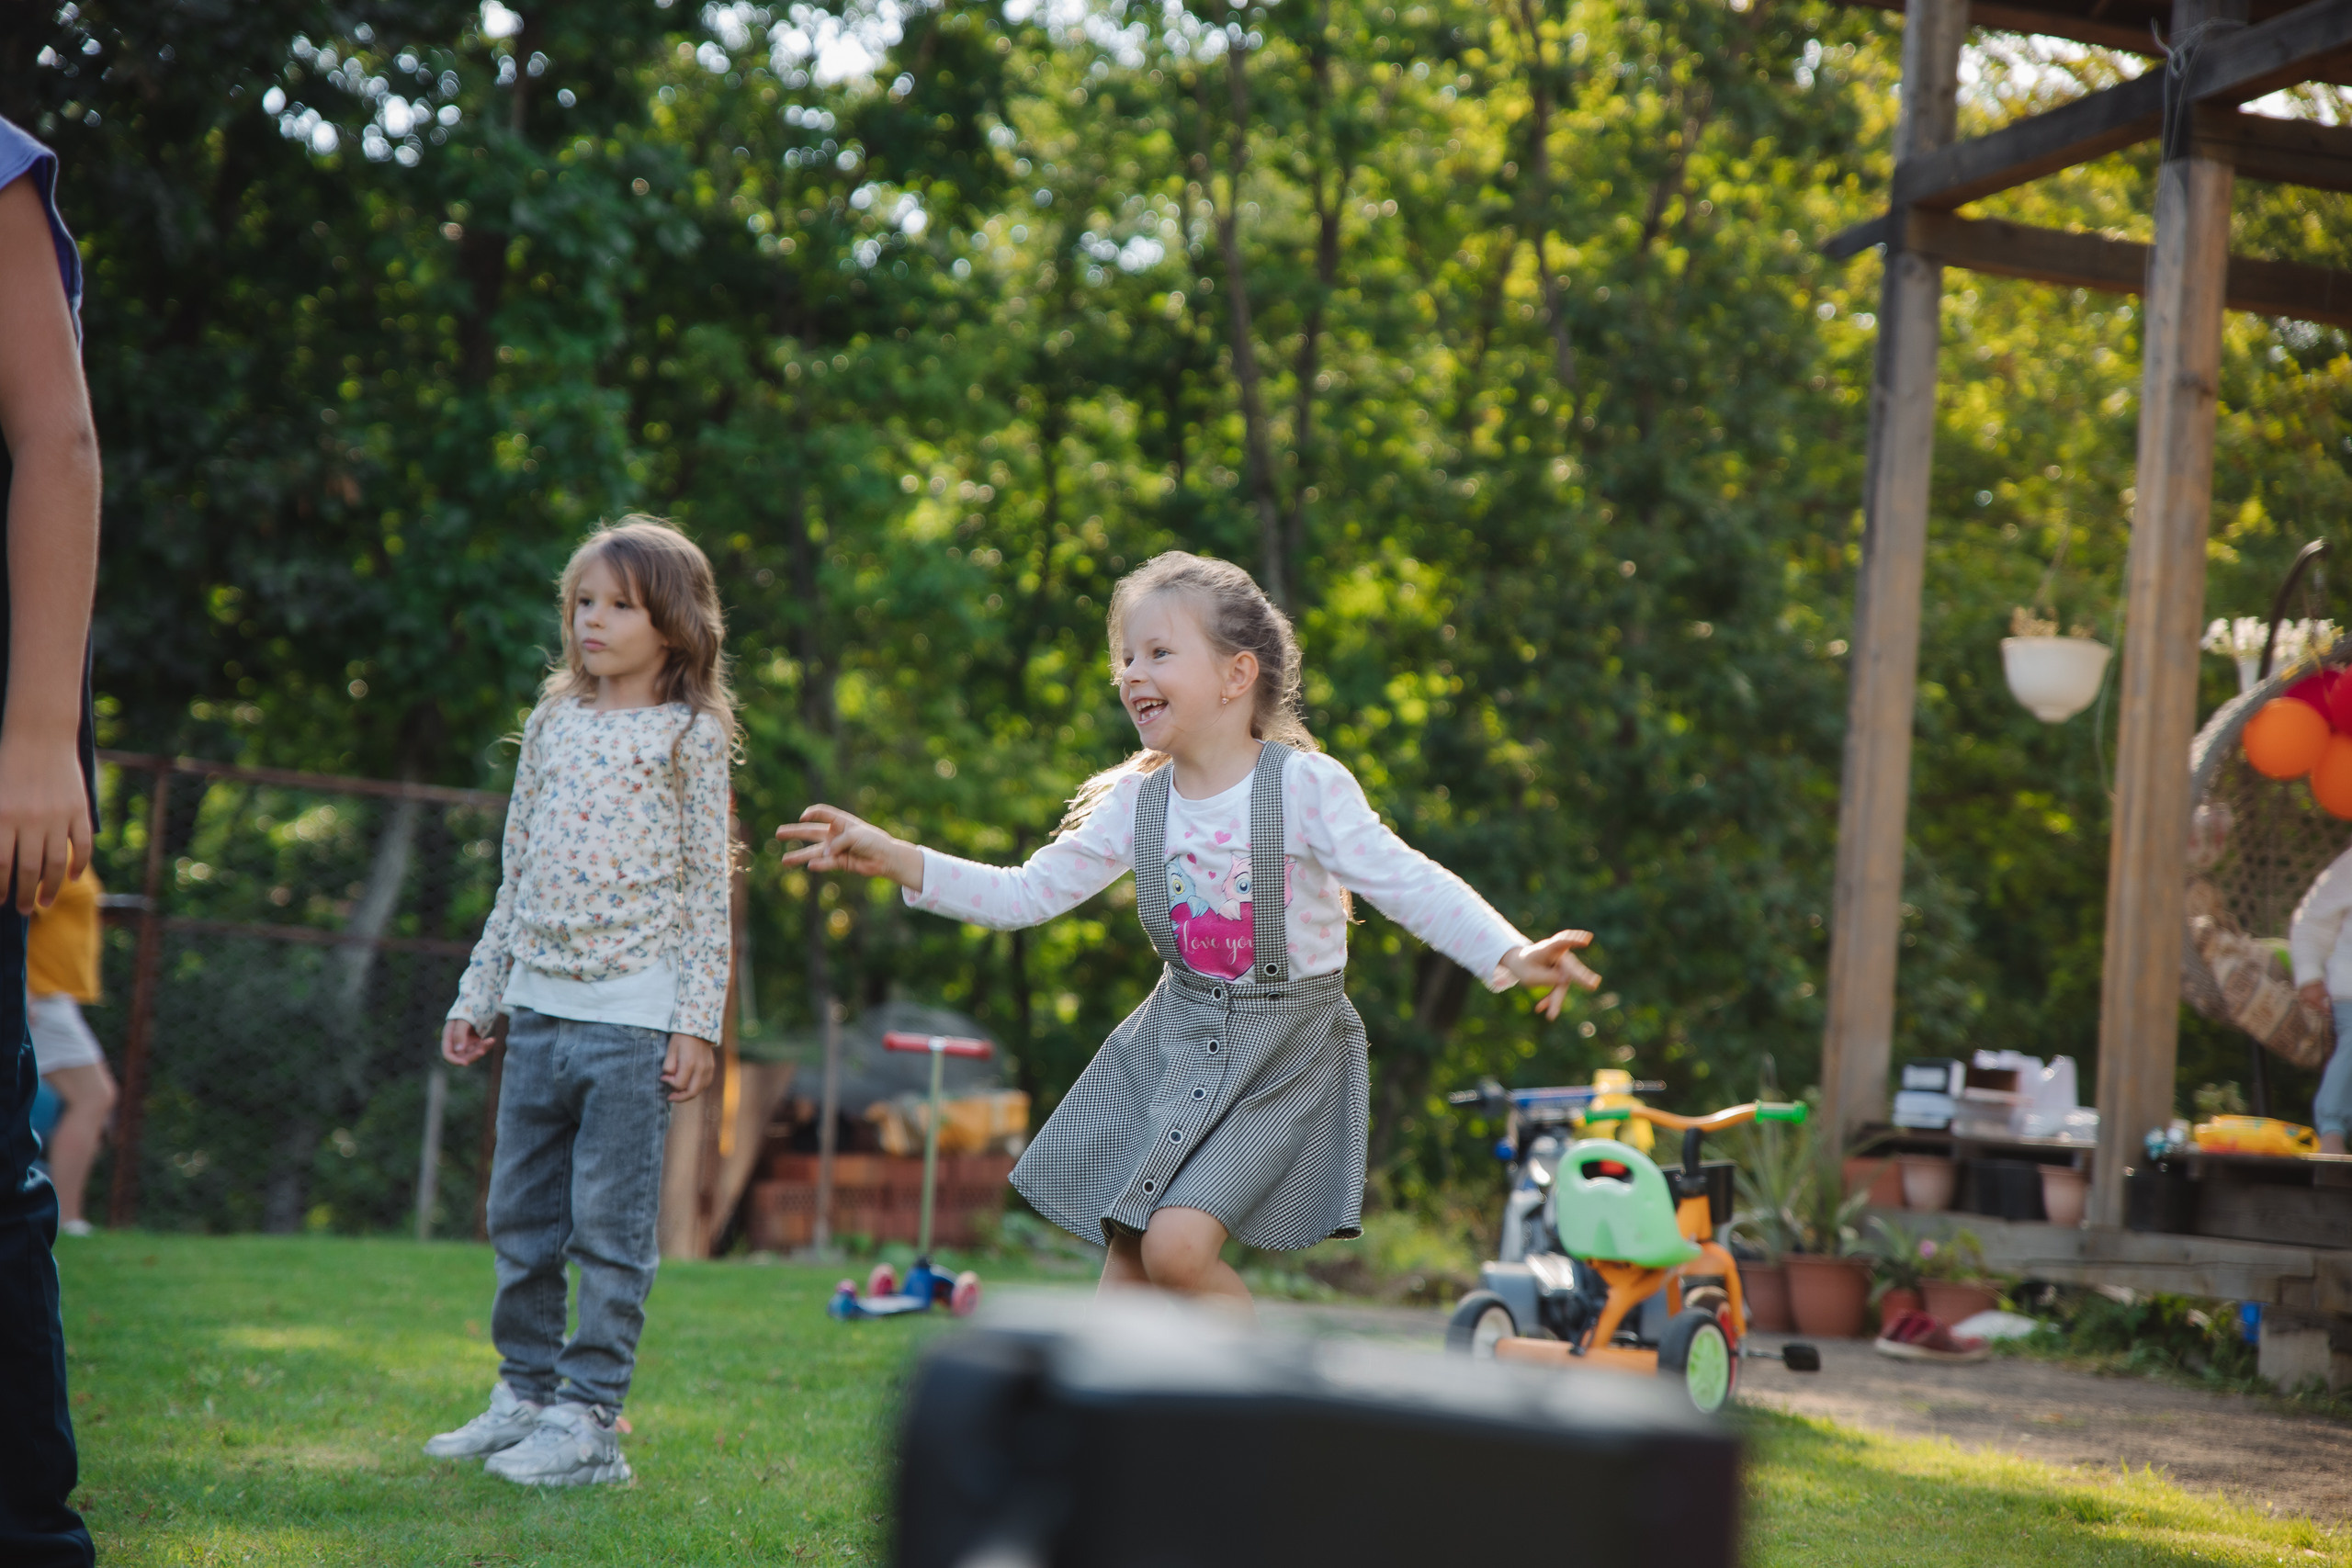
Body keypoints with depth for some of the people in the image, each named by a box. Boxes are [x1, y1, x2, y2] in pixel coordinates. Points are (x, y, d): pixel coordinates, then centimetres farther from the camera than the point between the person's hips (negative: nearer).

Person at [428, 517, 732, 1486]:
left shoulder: (691, 736, -1)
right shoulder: (553, 724, 13)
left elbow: (707, 887, -3)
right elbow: (517, 873, 18)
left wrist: (696, 1021, -9)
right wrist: (478, 996, 16)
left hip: (631, 1015, -6)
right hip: (538, 1006, 6)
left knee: (608, 1224, -3)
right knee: (521, 1218, 10)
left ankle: (589, 1419, 3)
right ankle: (525, 1395, 21)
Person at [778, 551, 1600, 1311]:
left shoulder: (1306, 786, -15)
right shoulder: (1137, 801, 1)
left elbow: (1410, 884, -20)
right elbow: (1026, 894, 4)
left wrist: (1512, 956, -36)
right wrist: (890, 858, -4)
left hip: (1285, 1052, -5)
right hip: (1176, 1042, 6)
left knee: (1178, 1244, -19)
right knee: (1125, 1261, 5)